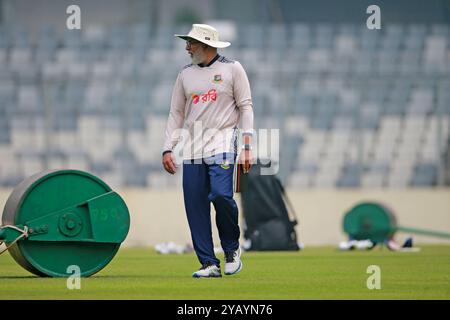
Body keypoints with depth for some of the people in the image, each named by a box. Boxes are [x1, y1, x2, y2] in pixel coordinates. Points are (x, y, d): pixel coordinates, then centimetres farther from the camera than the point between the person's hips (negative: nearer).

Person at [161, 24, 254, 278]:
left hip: (222, 143, -4)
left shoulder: (232, 69, 4)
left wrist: (247, 147, -8)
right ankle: (210, 264, 0)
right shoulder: (186, 74, 16)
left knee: (221, 195, -21)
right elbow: (176, 113, 17)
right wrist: (168, 149, 8)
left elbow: (245, 107, 1)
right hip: (192, 149, 4)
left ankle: (232, 249, 2)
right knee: (195, 204, -4)